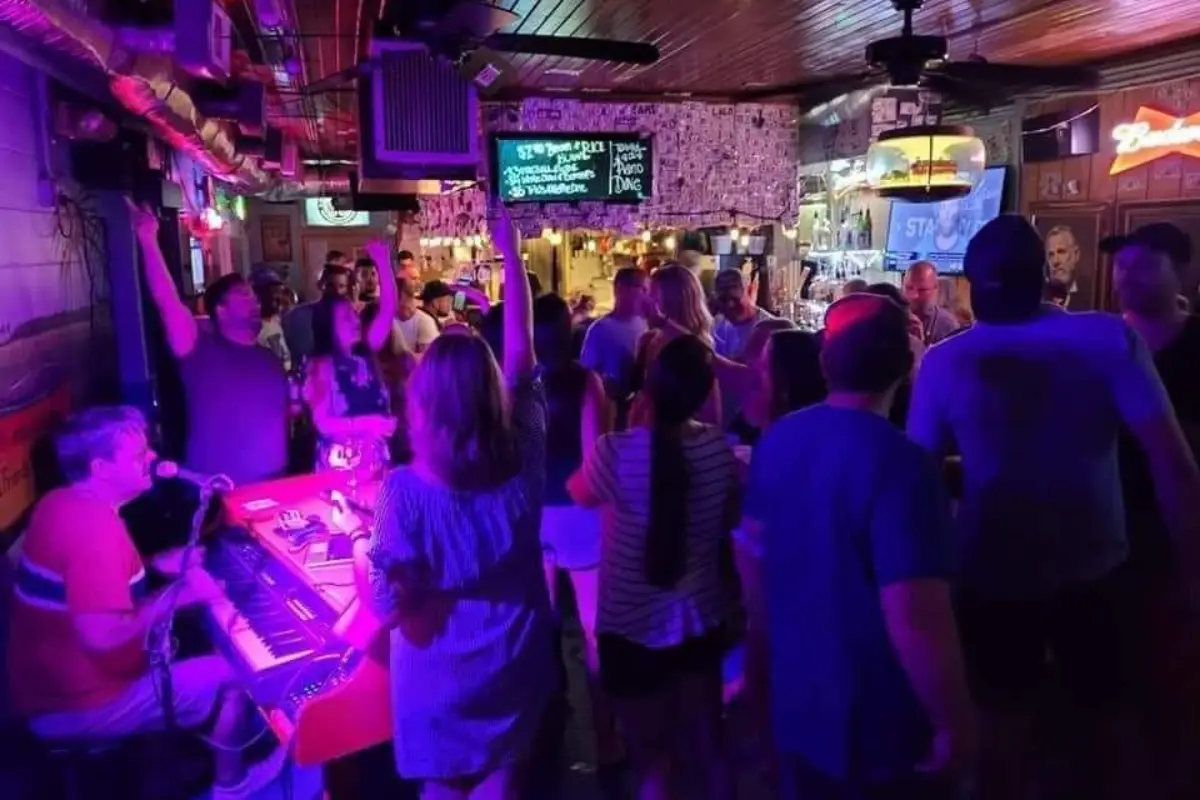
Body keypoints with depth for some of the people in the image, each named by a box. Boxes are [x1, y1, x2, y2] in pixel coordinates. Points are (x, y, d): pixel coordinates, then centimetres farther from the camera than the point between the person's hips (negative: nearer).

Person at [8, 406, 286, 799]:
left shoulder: (59, 504, 1)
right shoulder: (95, 528, -30)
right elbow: (103, 636, -35)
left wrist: (157, 566, 7)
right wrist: (179, 593, -21)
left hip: (51, 682, 10)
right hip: (78, 705, -9)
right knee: (235, 673, 0)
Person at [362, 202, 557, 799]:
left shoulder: (405, 489, -25)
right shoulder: (523, 458, -16)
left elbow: (392, 608, -21)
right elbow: (521, 354, -6)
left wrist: (360, 552, -3)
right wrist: (511, 254, 0)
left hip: (442, 676, -2)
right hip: (517, 664, 3)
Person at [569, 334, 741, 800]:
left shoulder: (618, 451, -24)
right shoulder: (720, 449, -11)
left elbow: (579, 494, -3)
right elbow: (730, 522, 3)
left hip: (633, 628, -4)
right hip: (701, 621, 4)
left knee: (653, 762, 13)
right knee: (706, 749, 23)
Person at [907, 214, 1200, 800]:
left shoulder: (943, 363, -11)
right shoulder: (1107, 338, -13)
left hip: (994, 570, 0)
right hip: (1093, 565, 0)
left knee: (1003, 720, 18)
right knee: (1106, 715, 22)